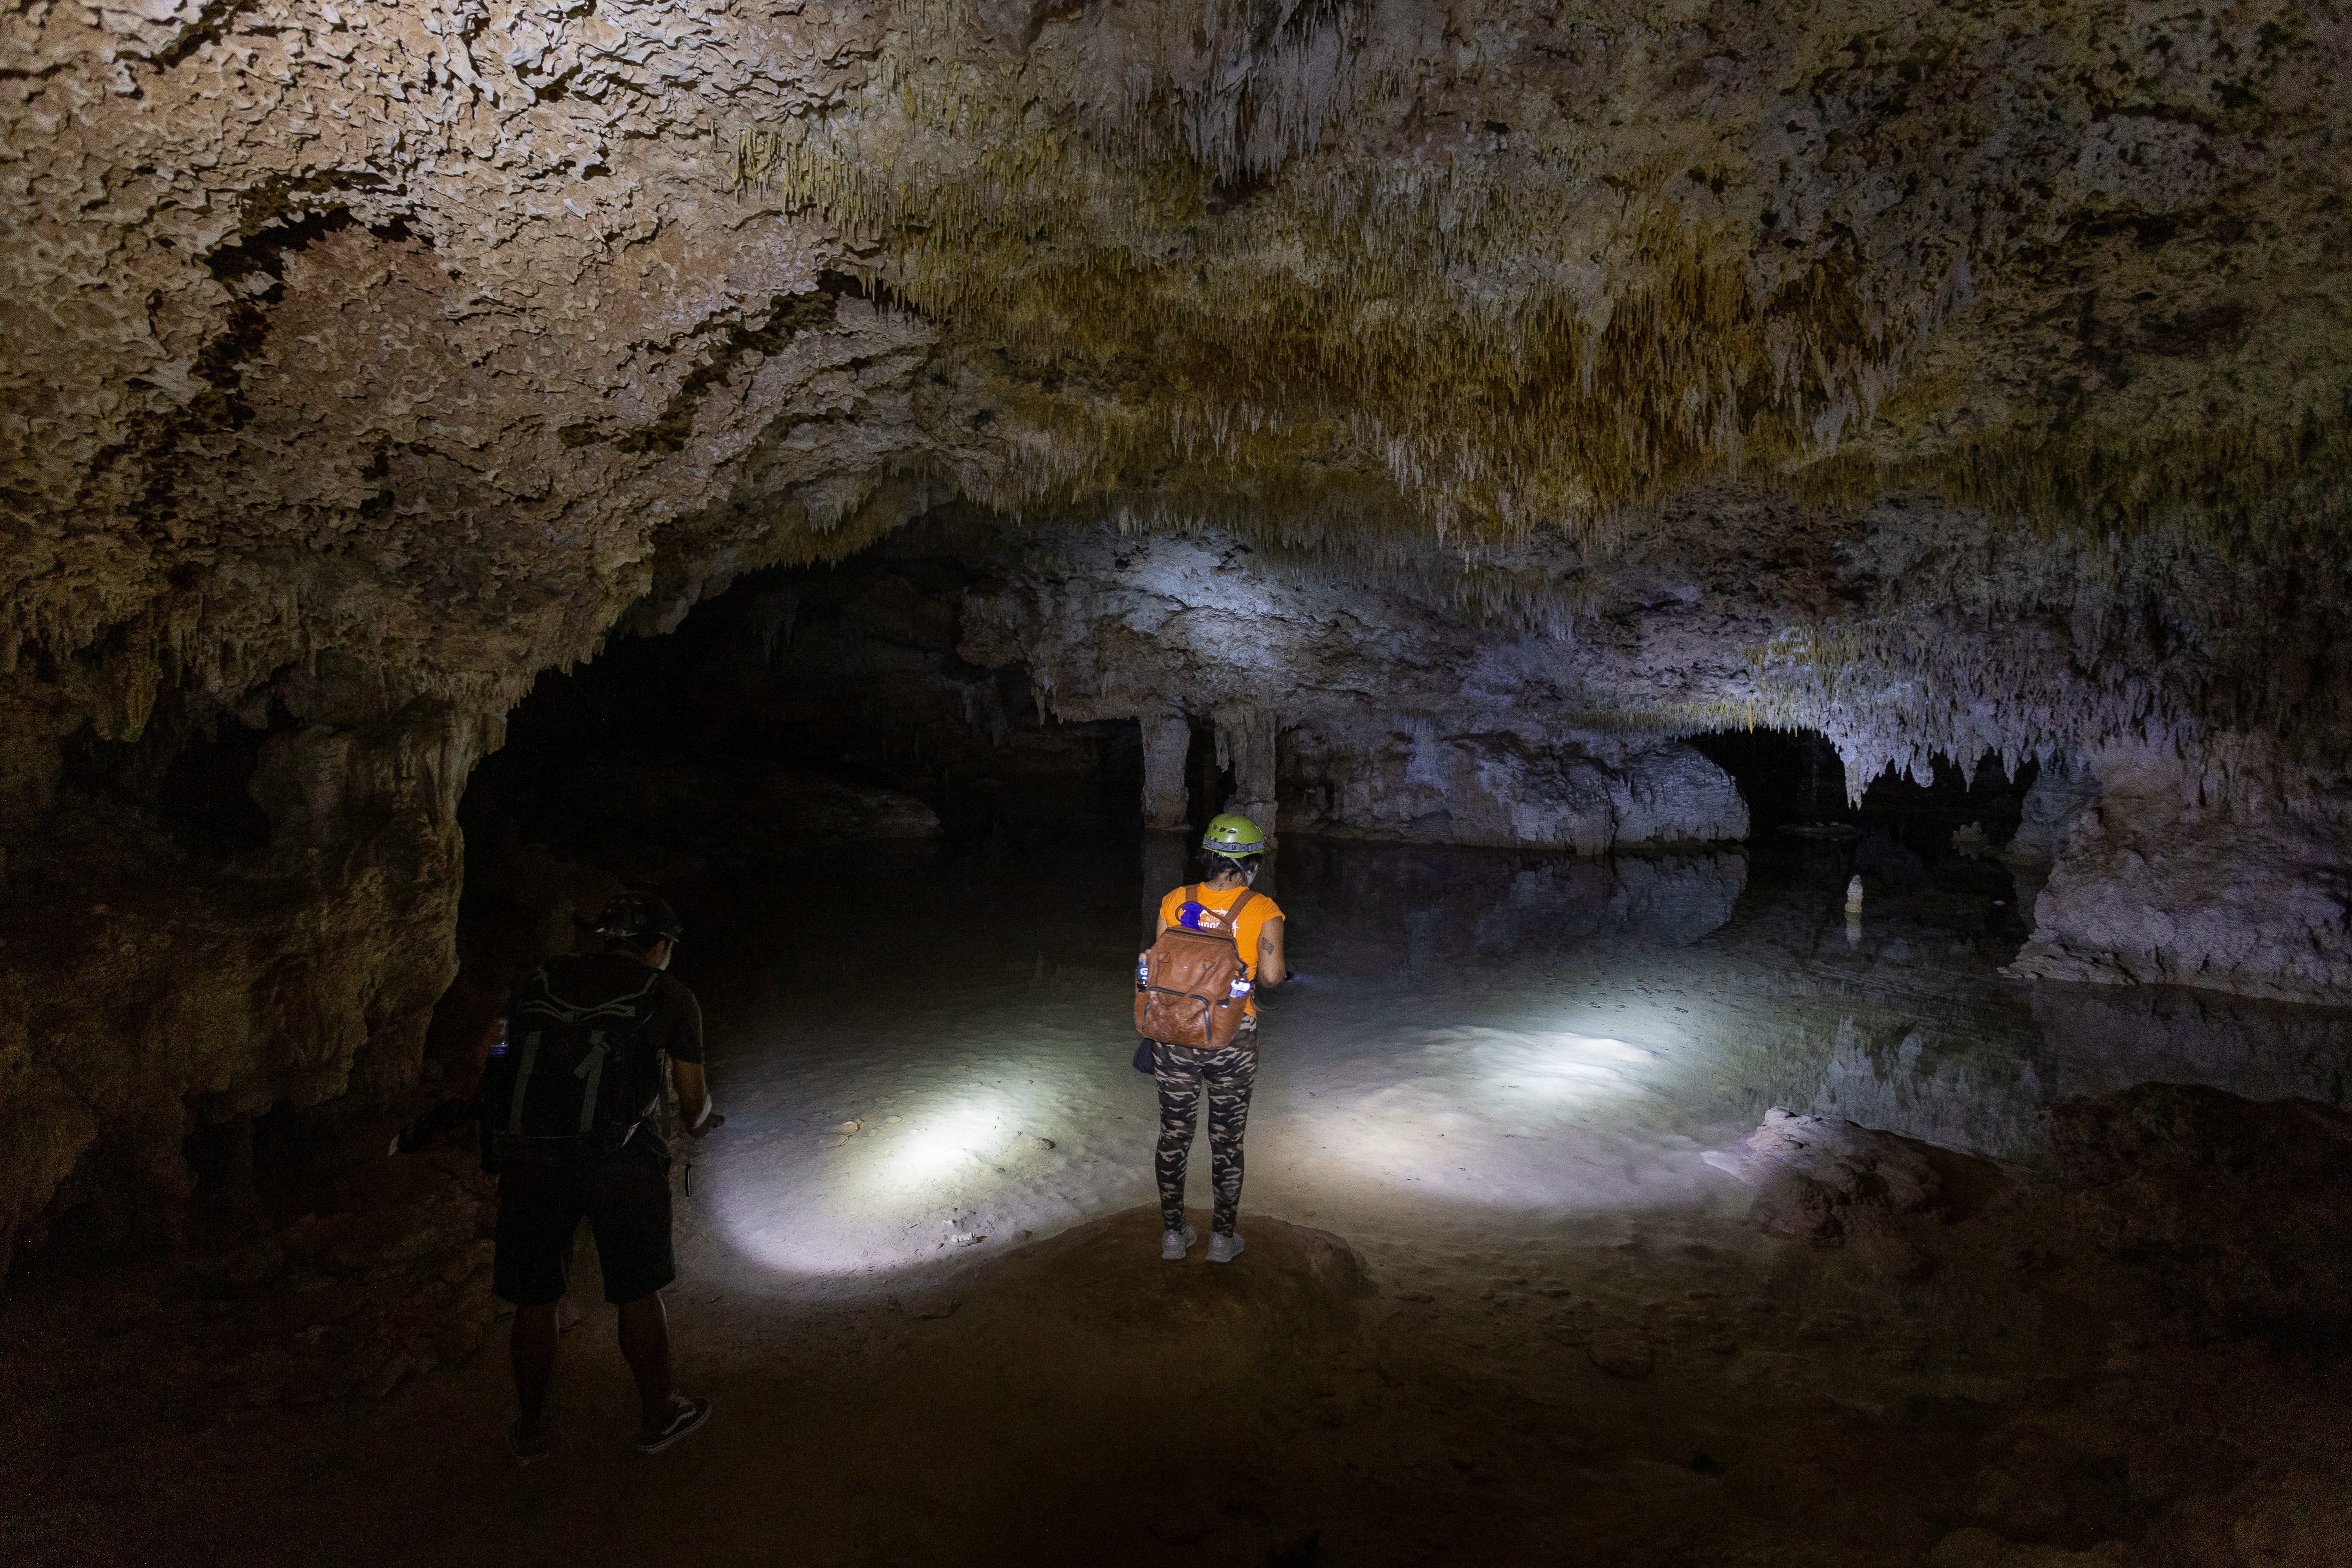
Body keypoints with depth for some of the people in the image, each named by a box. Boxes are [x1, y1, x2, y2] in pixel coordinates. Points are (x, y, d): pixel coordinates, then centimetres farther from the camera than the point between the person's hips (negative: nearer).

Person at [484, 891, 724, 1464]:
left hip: (531, 1159, 3)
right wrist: (699, 1125, 32)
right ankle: (659, 1415, 30)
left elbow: (513, 1061, 20)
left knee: (534, 1299, 17)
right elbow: (693, 1099, 9)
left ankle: (531, 1431, 33)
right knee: (638, 1293, 14)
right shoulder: (670, 997, 6)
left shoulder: (542, 980, 14)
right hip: (620, 1161, -3)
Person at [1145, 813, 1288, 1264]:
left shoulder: (1175, 903, -4)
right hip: (1233, 1040, -2)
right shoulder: (1263, 911, -9)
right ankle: (1223, 1237, 25)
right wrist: (1255, 976, 7)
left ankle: (1175, 1233, 27)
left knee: (1174, 1135, 16)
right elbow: (1272, 973, -16)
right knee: (1227, 1141, 14)